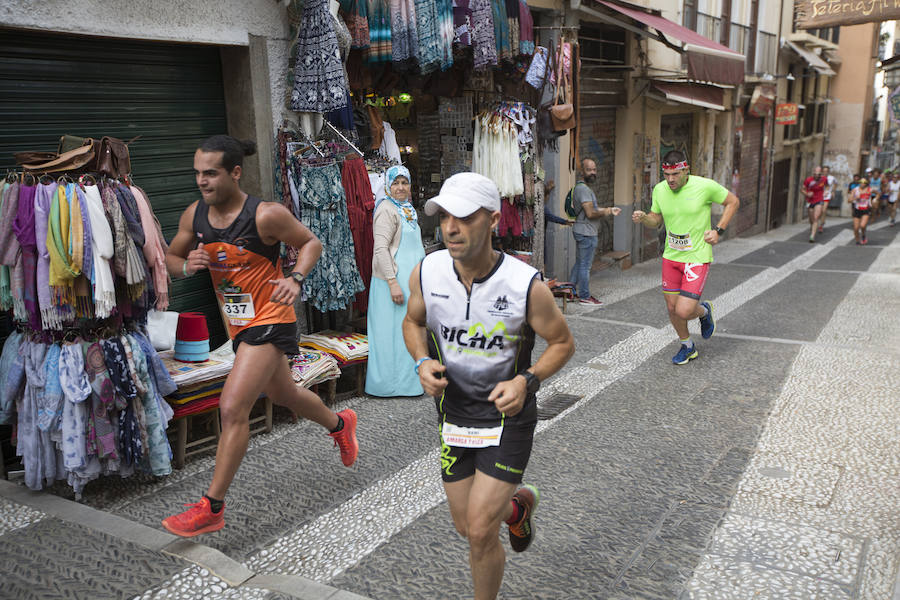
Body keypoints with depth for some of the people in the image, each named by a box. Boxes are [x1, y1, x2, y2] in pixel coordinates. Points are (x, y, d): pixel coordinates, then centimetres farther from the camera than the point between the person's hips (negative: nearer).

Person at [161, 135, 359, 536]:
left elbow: (310, 242, -5)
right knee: (283, 395, 25)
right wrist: (187, 265, -13)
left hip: (270, 322, -8)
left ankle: (211, 508, -2)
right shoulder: (194, 216, -2)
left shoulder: (266, 215, -19)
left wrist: (295, 278, -23)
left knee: (232, 408, -14)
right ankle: (340, 424, 54)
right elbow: (170, 259, 11)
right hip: (238, 325, 8)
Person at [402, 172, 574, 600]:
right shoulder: (426, 273, -13)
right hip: (454, 415, 4)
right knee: (467, 528, 16)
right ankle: (518, 503, 49)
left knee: (481, 533, -7)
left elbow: (563, 343, -6)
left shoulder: (526, 286, -22)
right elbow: (413, 321, 8)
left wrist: (526, 381, -23)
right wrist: (423, 363, -12)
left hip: (507, 417, -4)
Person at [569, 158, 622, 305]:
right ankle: (585, 296, 4)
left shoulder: (581, 187, 16)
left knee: (579, 263, 17)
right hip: (586, 232, -11)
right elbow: (590, 213, -23)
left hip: (582, 231, 11)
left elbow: (592, 209, 22)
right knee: (585, 265, -3)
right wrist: (605, 212, -7)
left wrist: (610, 210, 15)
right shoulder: (583, 189, -18)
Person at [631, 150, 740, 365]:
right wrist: (643, 218, -10)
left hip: (697, 257, -5)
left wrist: (718, 231, -6)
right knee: (672, 307, 10)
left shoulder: (704, 186, -14)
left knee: (684, 311, -13)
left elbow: (733, 201, 2)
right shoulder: (660, 189, -2)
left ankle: (704, 311, 24)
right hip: (671, 256, 5)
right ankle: (688, 347, 36)